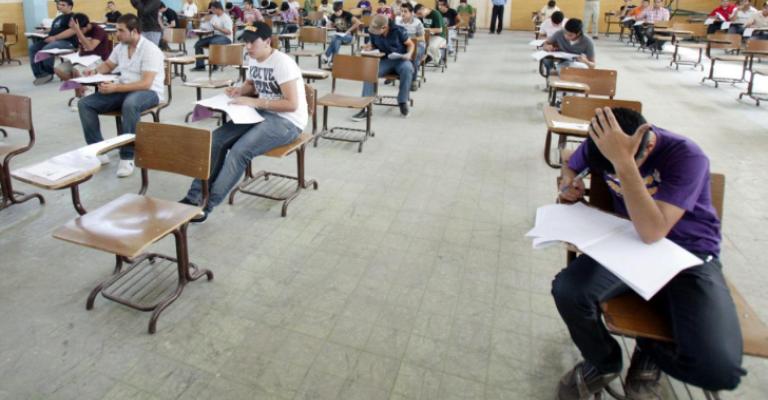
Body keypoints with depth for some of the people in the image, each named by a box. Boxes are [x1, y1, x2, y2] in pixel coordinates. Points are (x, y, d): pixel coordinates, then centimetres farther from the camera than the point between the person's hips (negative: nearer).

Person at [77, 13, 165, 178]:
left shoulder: (150, 50, -16)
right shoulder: (121, 46, 8)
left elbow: (145, 84, -24)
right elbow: (108, 65, 26)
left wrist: (115, 87, -27)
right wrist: (95, 71, 4)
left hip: (149, 92, -8)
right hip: (123, 90, 8)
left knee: (130, 104, -42)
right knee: (84, 104, -7)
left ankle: (127, 157, -32)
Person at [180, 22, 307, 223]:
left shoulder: (282, 63, -18)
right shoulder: (253, 59, 7)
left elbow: (292, 104, -23)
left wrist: (255, 102, -23)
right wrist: (239, 90, 3)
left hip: (287, 122, -8)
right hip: (262, 113, 8)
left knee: (239, 151, -27)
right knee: (217, 139, -9)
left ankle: (207, 206, -18)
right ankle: (195, 196, -4)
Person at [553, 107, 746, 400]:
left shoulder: (687, 156, -23)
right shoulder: (600, 143, -10)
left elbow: (652, 232, -35)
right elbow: (571, 167, 15)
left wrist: (623, 162, -42)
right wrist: (570, 184, -10)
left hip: (689, 255, -3)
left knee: (719, 368, -26)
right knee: (567, 292, -27)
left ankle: (650, 353, 12)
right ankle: (604, 363, 7)